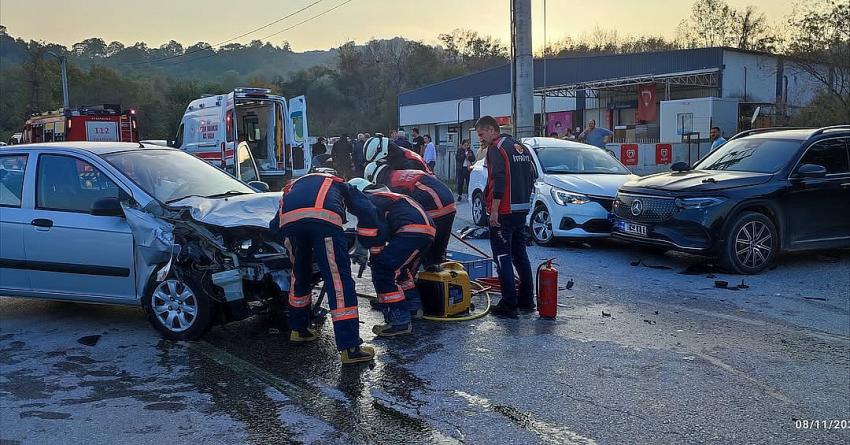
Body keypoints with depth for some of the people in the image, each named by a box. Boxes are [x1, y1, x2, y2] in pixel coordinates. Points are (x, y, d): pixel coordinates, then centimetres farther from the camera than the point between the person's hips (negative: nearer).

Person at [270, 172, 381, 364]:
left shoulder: (293, 186, 45)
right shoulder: (340, 185, 37)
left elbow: (274, 226, 35)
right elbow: (366, 210, 19)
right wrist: (372, 245, 25)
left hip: (289, 220, 4)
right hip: (324, 218, -4)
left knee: (300, 275, 26)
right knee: (339, 281, -2)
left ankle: (298, 329, 40)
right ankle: (350, 348, -5)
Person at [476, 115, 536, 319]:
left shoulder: (496, 148, -10)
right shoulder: (521, 148, 16)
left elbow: (499, 180, -20)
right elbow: (531, 176, 18)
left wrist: (494, 209, -19)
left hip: (504, 211, -9)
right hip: (522, 210, 9)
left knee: (503, 256, -5)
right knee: (520, 253, 17)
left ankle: (508, 305, -5)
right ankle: (526, 300, 23)